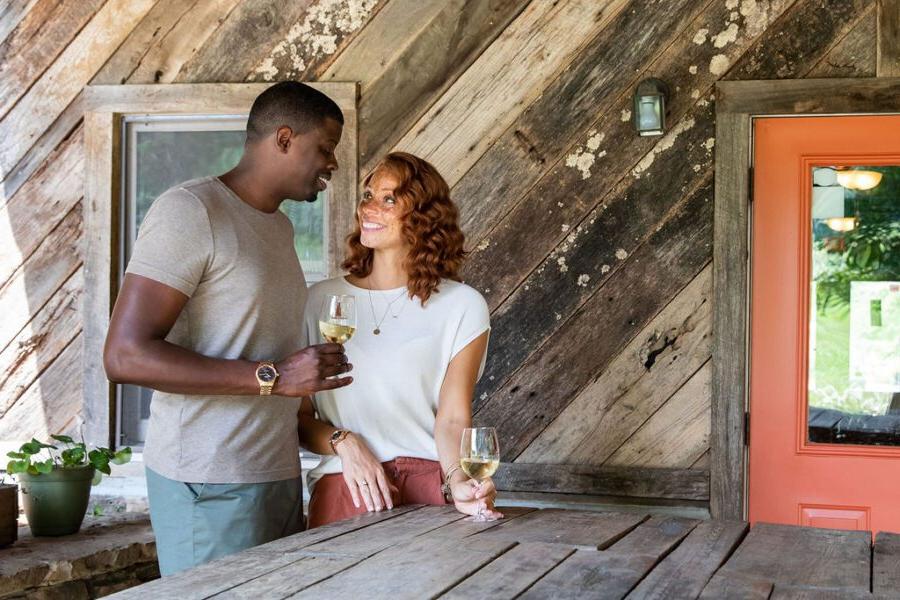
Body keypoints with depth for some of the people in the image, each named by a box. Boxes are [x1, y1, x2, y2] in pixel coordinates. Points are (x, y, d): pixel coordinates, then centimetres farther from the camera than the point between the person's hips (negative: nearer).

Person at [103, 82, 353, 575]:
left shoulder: (280, 226, 18)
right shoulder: (190, 211, -11)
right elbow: (125, 356, -19)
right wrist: (273, 377, -22)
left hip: (279, 473, 8)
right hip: (211, 485, -8)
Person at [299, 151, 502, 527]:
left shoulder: (462, 306, 4)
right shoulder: (321, 300, 9)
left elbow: (453, 418, -3)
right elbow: (299, 416, 8)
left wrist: (458, 481, -20)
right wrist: (343, 442, -11)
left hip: (432, 487, -1)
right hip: (345, 487, 1)